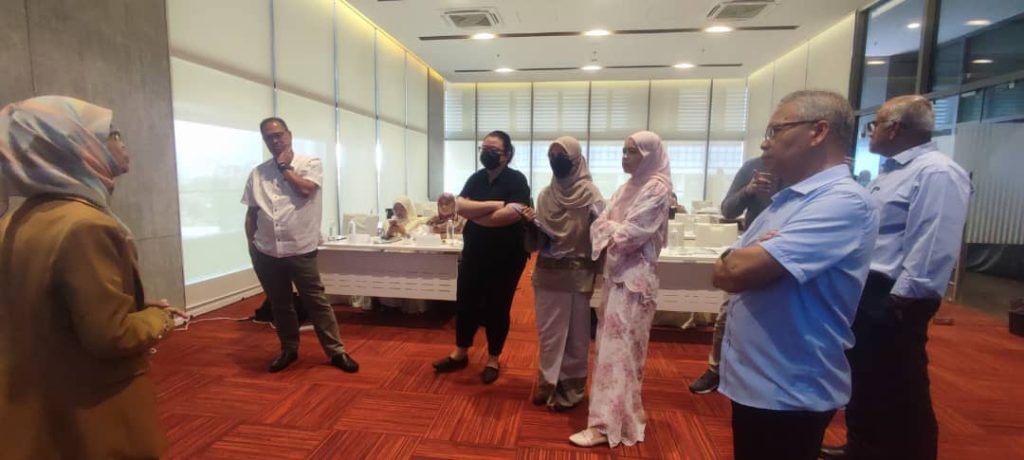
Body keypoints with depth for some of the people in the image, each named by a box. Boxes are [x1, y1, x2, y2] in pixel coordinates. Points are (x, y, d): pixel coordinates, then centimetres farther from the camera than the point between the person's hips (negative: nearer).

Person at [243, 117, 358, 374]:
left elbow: (305, 189, -19)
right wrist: (251, 243, 7)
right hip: (266, 252, 4)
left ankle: (336, 351, 11)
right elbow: (251, 212, 12)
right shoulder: (257, 173, 8)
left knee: (315, 302, 1)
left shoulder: (311, 163, -1)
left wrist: (284, 166, -6)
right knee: (280, 304, 16)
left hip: (300, 249, -4)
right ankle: (289, 349, 33)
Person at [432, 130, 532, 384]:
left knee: (497, 308, 8)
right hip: (474, 252, 5)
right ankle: (460, 354, 33)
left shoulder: (516, 180, -11)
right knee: (466, 303, 13)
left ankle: (493, 360, 27)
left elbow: (511, 215, -25)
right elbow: (460, 206, -9)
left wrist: (473, 212, -14)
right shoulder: (476, 178, 6)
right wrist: (495, 204, -21)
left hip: (506, 256, -5)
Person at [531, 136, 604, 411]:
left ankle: (569, 389, 22)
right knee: (547, 332, 12)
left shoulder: (591, 194, -7)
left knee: (574, 335, 8)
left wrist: (593, 278, -12)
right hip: (546, 272, 5)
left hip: (576, 275, -4)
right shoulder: (545, 195, 7)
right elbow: (537, 239, 9)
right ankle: (547, 383, 29)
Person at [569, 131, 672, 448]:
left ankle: (608, 424, 6)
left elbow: (630, 236, -19)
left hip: (633, 277, -9)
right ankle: (622, 413, 31)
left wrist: (609, 228, -2)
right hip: (616, 273, 9)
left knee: (617, 349, -4)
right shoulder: (628, 187, 14)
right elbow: (600, 225, 9)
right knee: (614, 344, 15)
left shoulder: (657, 188, -13)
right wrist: (611, 233, -11)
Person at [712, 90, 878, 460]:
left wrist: (735, 262, -5)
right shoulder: (785, 199, 10)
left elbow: (738, 271, -29)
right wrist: (750, 263, -13)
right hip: (752, 379, 8)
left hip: (788, 392, -8)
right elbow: (724, 272, 9)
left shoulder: (844, 202, -19)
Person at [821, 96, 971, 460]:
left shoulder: (937, 173, -16)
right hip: (863, 292, 10)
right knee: (862, 382, 22)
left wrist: (903, 301, -24)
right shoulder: (891, 171, 15)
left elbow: (932, 248, -24)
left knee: (899, 395, 5)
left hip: (891, 299, -10)